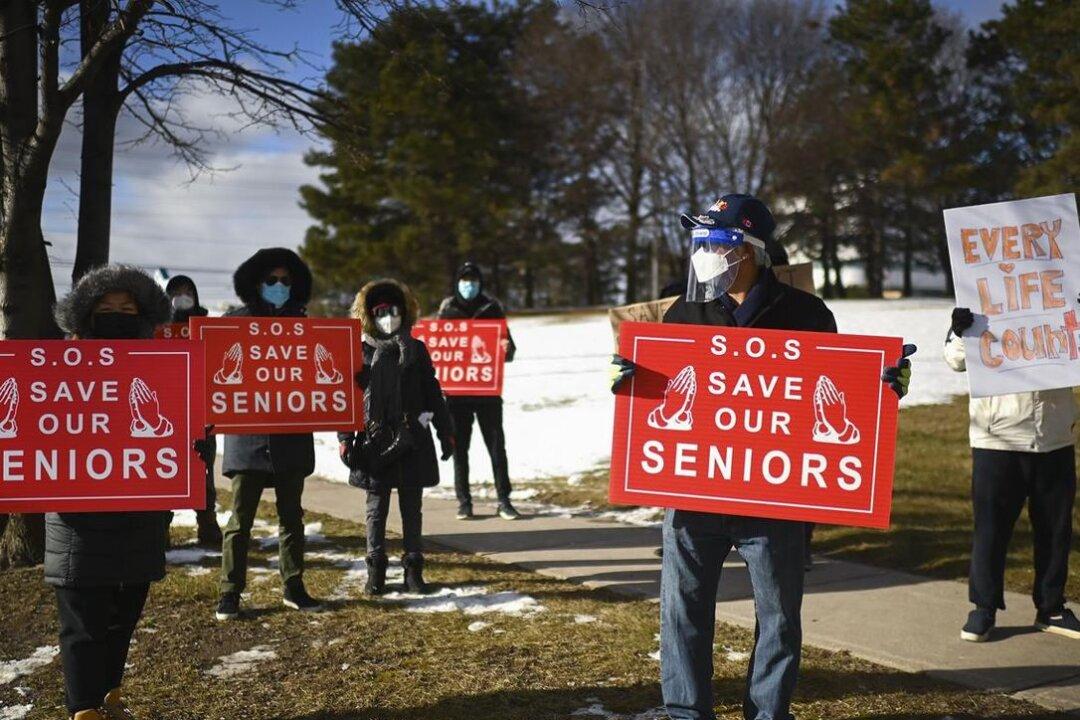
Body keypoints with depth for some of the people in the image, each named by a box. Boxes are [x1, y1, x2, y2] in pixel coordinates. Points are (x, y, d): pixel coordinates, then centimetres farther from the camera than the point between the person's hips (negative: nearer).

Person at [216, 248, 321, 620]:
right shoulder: (236, 321, 2)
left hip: (291, 437, 3)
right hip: (248, 433, -3)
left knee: (291, 514, 11)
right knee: (241, 517, -1)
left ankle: (294, 588, 20)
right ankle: (230, 592, 7)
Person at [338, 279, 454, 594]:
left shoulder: (415, 349, 7)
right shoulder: (361, 352, 2)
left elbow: (432, 392, 10)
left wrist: (445, 431, 9)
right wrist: (345, 438, -4)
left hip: (413, 441, 1)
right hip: (374, 441, -1)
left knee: (412, 507, 7)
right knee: (376, 509, 5)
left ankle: (413, 569, 15)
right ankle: (376, 571, 14)